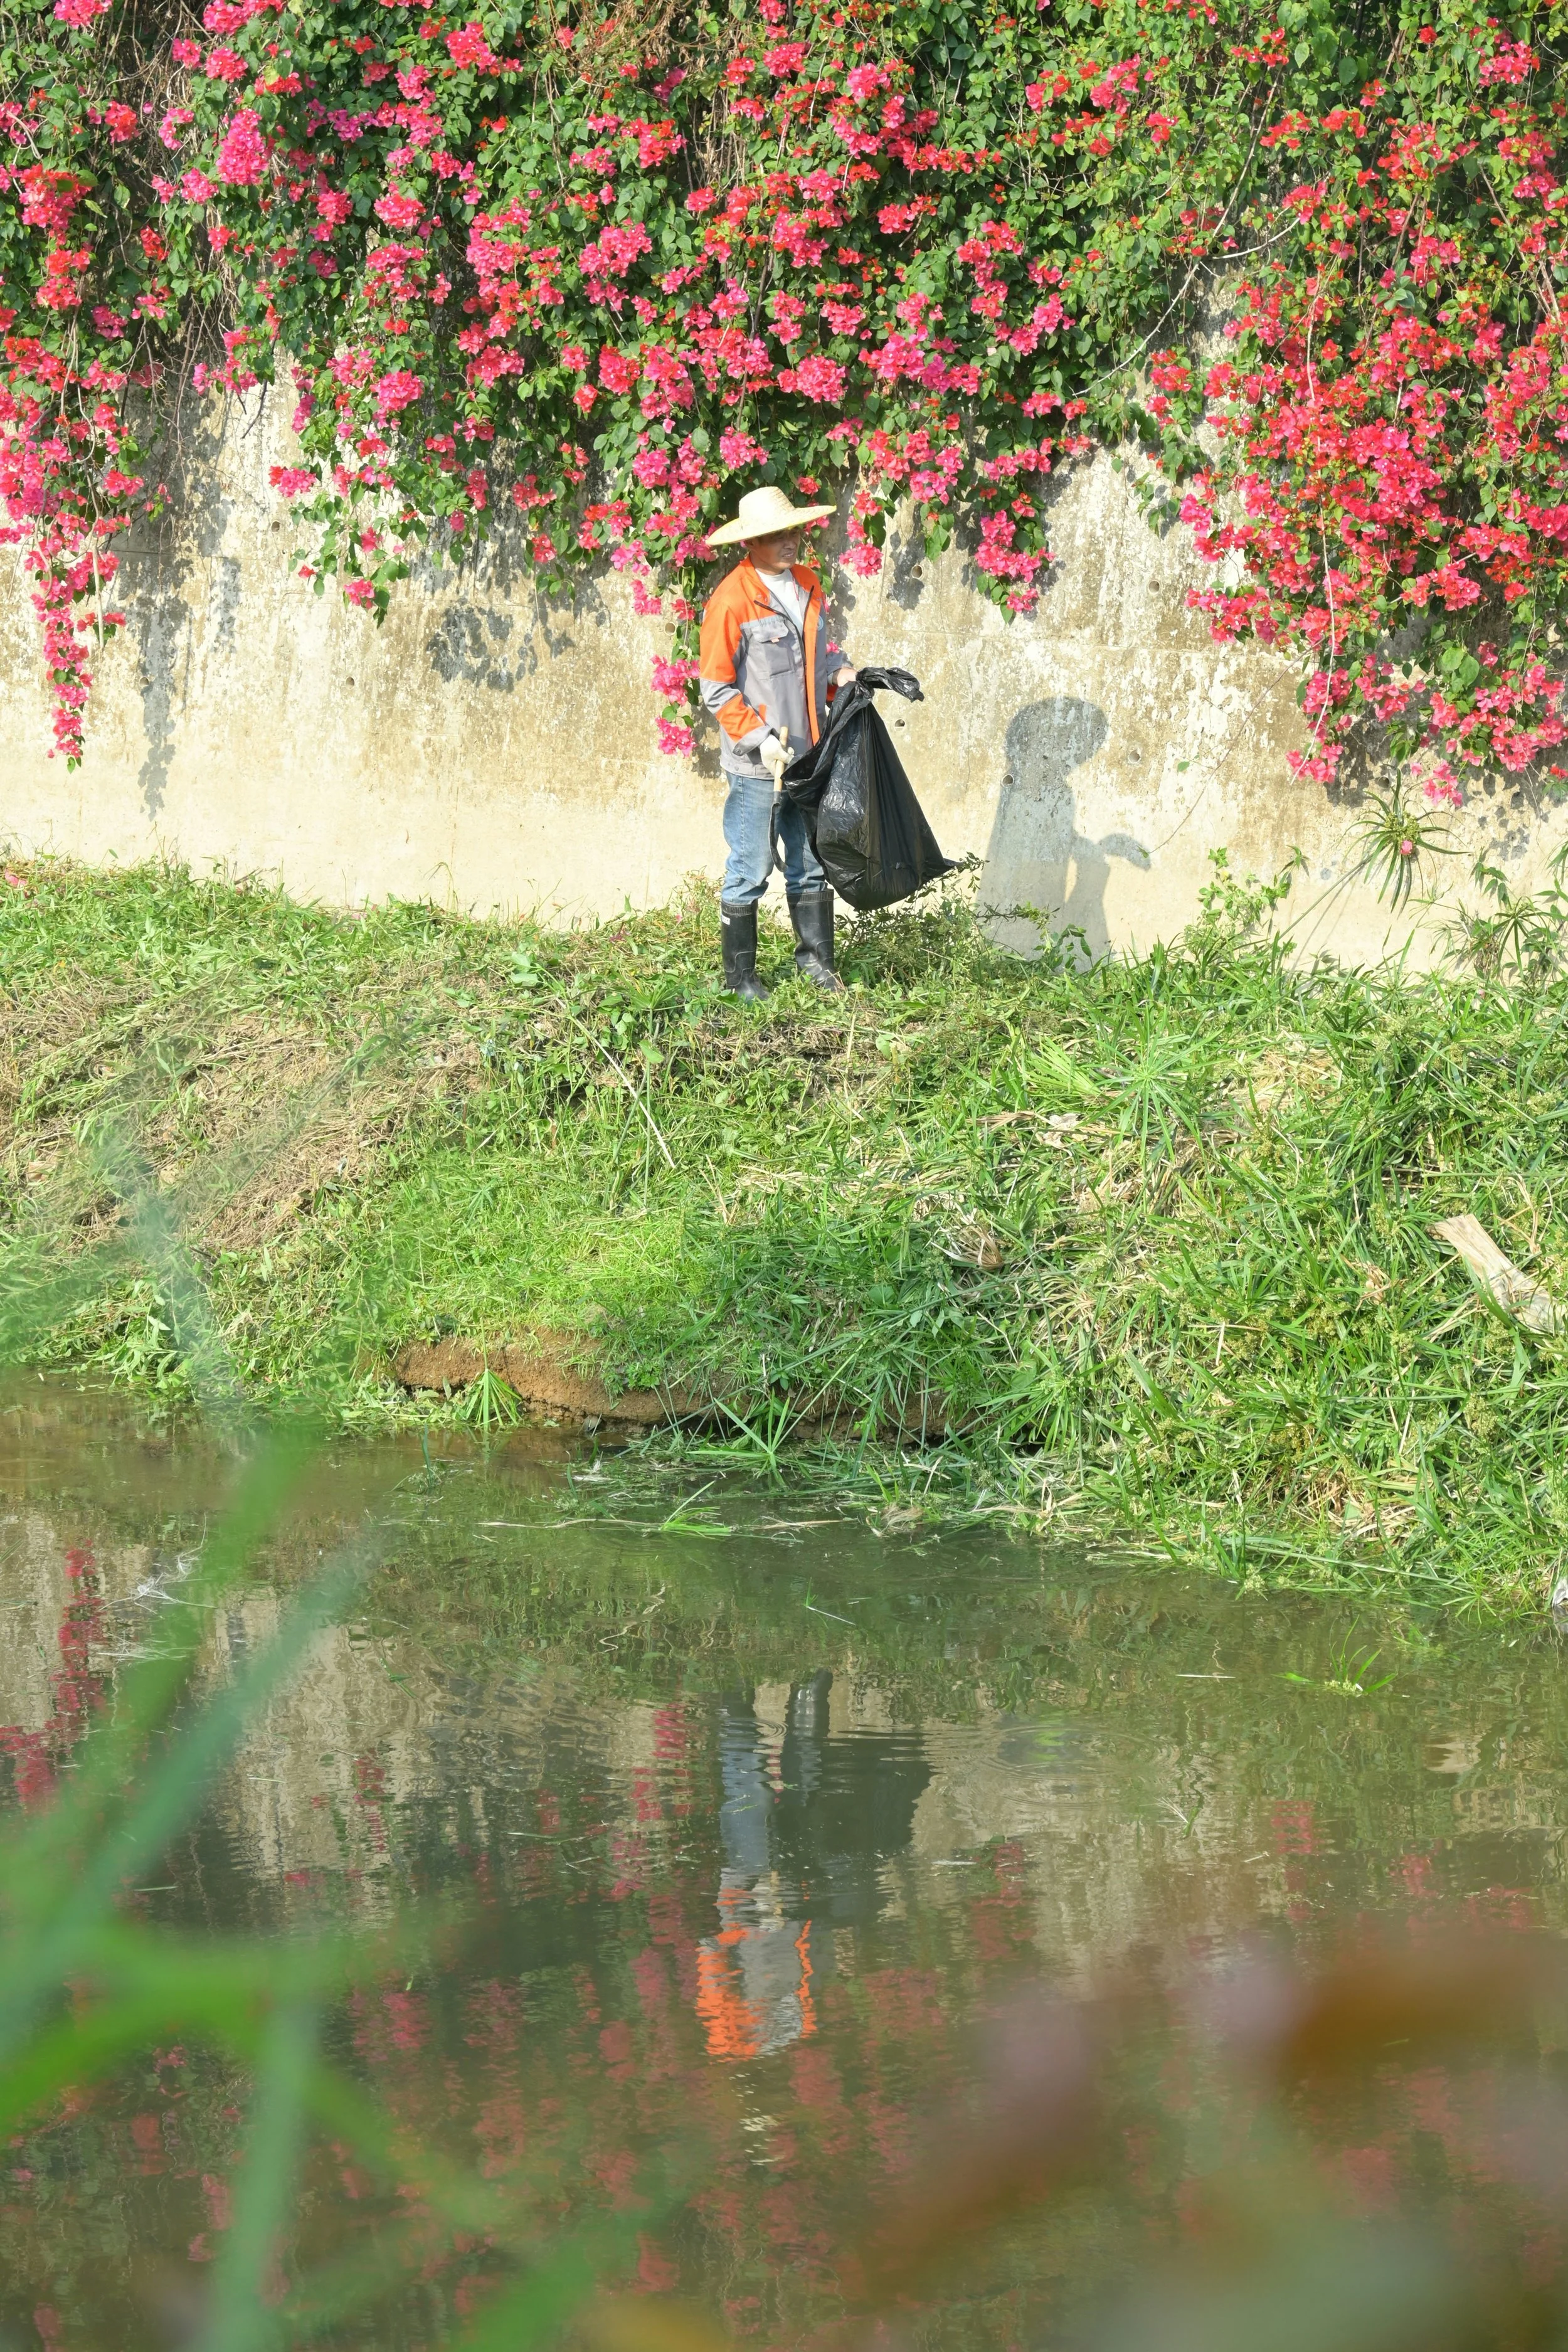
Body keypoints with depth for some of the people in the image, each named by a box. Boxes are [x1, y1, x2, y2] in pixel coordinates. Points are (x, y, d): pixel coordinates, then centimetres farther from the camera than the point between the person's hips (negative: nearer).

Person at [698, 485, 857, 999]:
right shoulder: (731, 601, -14)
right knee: (750, 870, 2)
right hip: (756, 764, -6)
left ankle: (816, 959, 25)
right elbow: (717, 689, -12)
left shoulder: (808, 586, 8)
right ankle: (740, 975, 12)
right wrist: (760, 739, -17)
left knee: (813, 862, 13)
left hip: (807, 757, 7)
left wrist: (839, 676, 1)